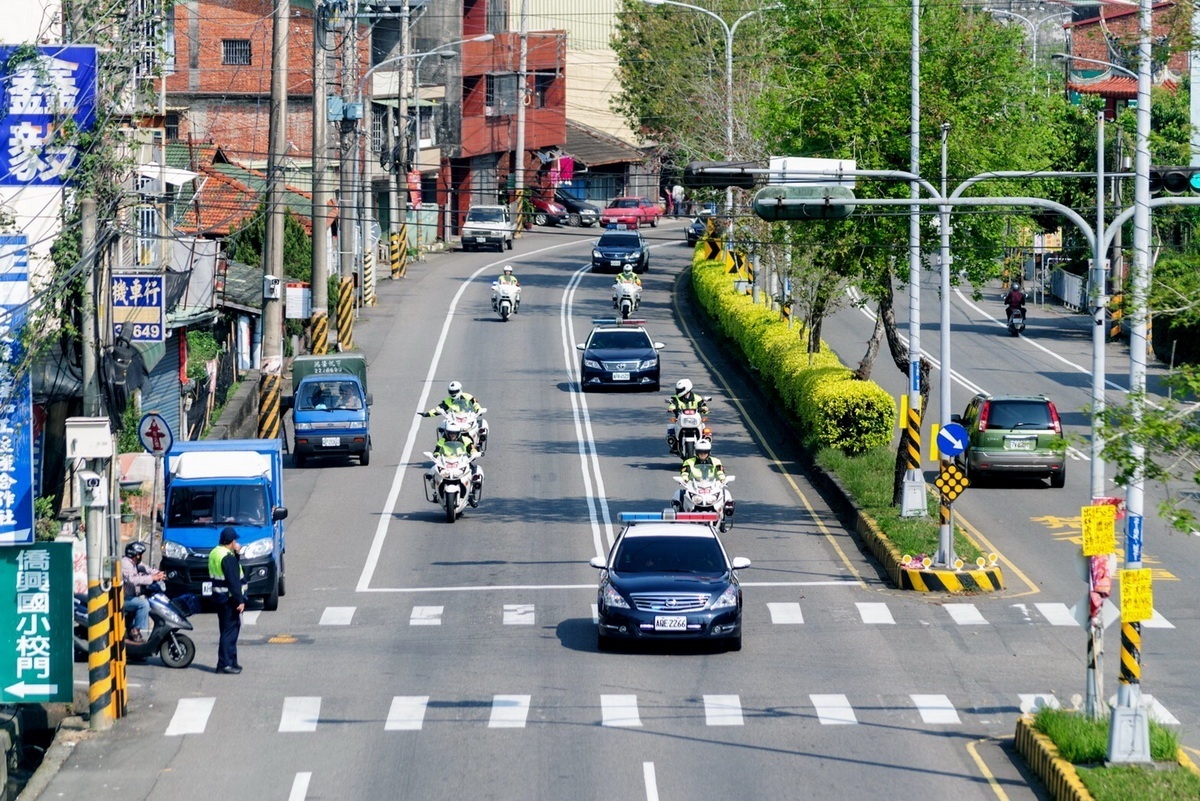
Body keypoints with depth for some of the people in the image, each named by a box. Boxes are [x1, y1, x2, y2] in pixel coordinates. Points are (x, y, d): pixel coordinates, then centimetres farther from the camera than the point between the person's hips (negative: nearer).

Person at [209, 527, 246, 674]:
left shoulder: (215, 553, 12)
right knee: (230, 630, -6)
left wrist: (237, 554, 8)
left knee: (228, 630, 16)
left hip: (219, 596, 10)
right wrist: (240, 601, -18)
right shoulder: (228, 557, -19)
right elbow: (233, 582, -21)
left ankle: (230, 662, 22)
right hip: (229, 598, -10)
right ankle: (225, 664, -8)